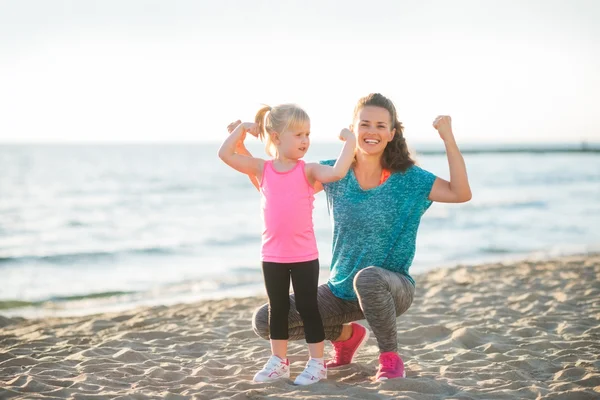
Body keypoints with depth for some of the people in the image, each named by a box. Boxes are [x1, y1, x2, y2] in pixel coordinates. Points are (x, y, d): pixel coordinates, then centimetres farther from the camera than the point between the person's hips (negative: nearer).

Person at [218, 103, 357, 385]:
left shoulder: (308, 170, -6)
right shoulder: (262, 169, 1)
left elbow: (337, 173, -24)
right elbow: (225, 154, -1)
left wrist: (350, 142, -20)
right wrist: (243, 128, 1)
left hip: (304, 255, -3)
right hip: (272, 255, 3)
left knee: (307, 308, 3)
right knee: (276, 309, 13)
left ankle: (317, 363, 13)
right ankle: (278, 362, 26)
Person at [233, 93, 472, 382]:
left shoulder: (407, 178, -8)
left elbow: (461, 193, -20)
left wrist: (448, 138, -26)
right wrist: (241, 147, -11)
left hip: (390, 287, -4)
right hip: (341, 292, 4)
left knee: (368, 277, -41)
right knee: (265, 322, -7)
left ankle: (390, 359, -15)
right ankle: (346, 333, 17)